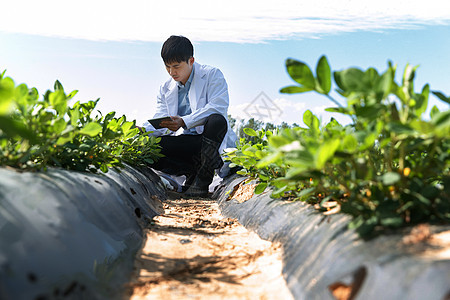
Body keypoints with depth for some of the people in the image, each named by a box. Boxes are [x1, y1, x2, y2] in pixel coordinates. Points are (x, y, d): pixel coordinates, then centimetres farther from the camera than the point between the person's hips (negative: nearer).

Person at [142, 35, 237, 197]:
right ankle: (194, 171, -12)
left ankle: (202, 182, -26)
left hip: (213, 142, -4)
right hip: (185, 144, 4)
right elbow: (160, 123, 6)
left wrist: (184, 122, -28)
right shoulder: (166, 89, 15)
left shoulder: (212, 75, -1)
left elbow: (219, 107, -18)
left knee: (217, 120, -38)